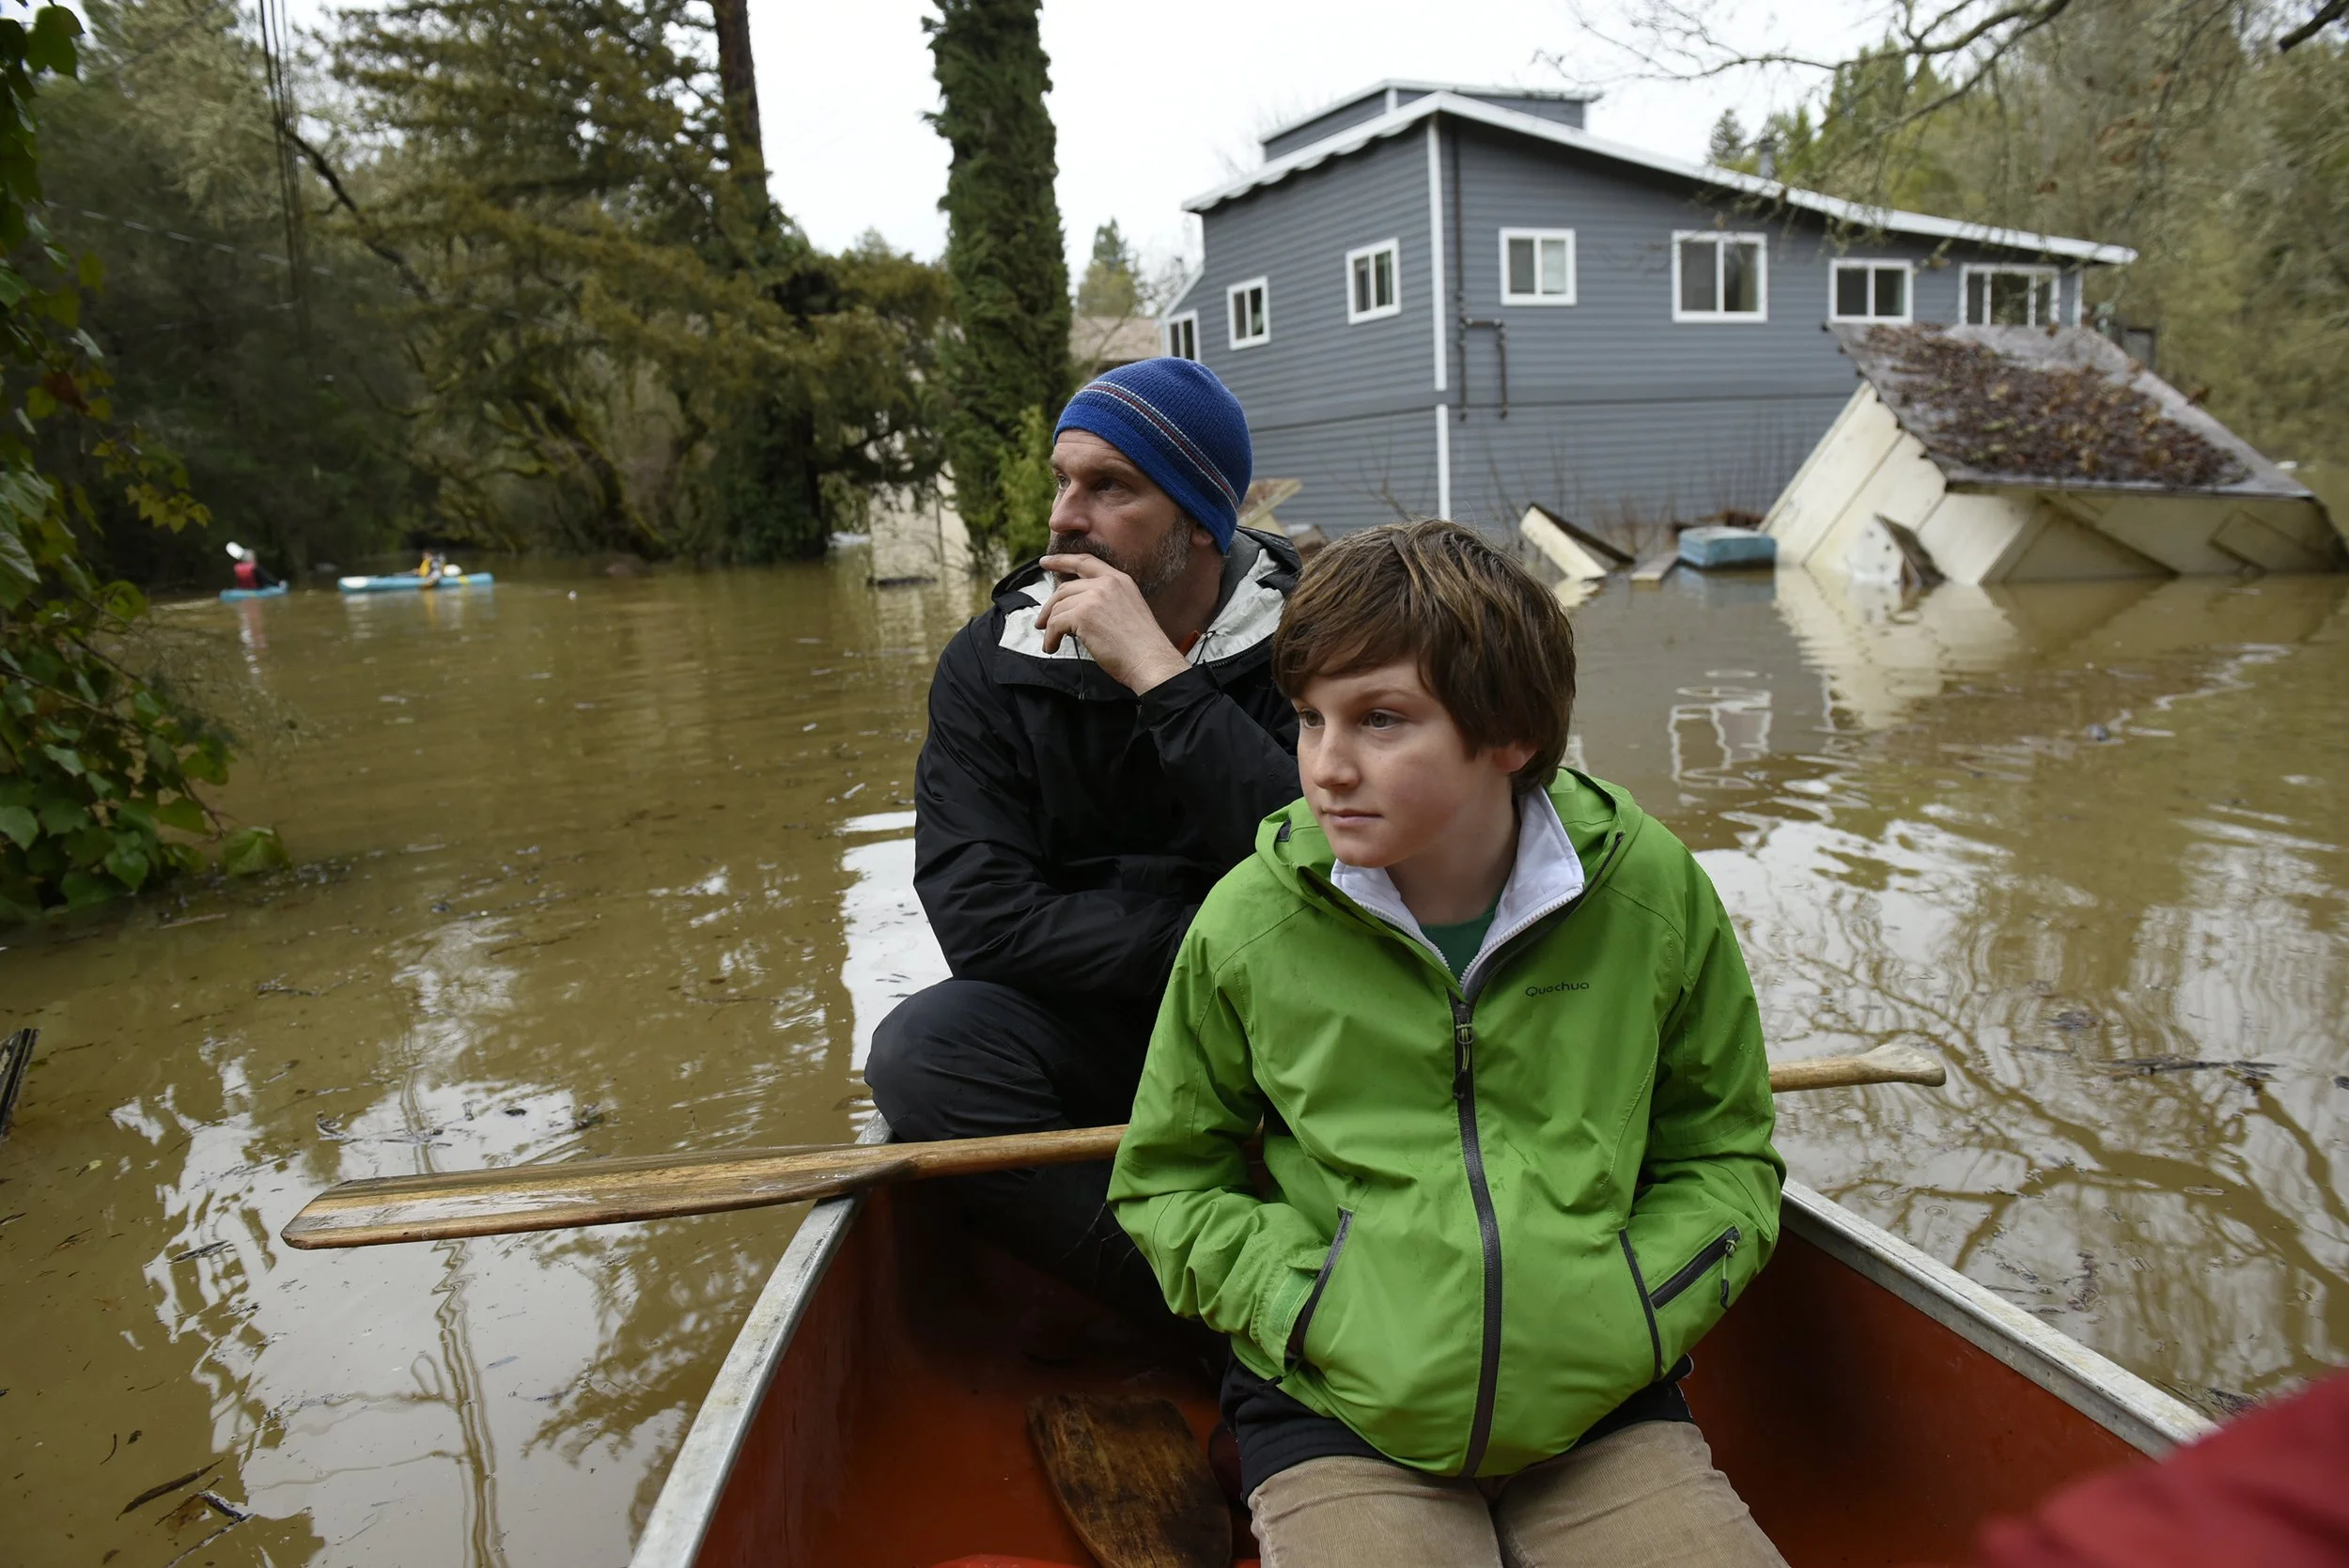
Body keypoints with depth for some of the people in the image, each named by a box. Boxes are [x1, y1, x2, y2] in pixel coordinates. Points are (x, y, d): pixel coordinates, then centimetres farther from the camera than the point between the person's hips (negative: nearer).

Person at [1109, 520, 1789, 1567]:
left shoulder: (1650, 892, -4)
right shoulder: (1249, 924, -7)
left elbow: (1724, 1155, 9)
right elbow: (1168, 1183, 5)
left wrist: (1634, 1312, -6)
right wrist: (1313, 1312, -9)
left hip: (1603, 1408, 2)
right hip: (1341, 1422, -1)